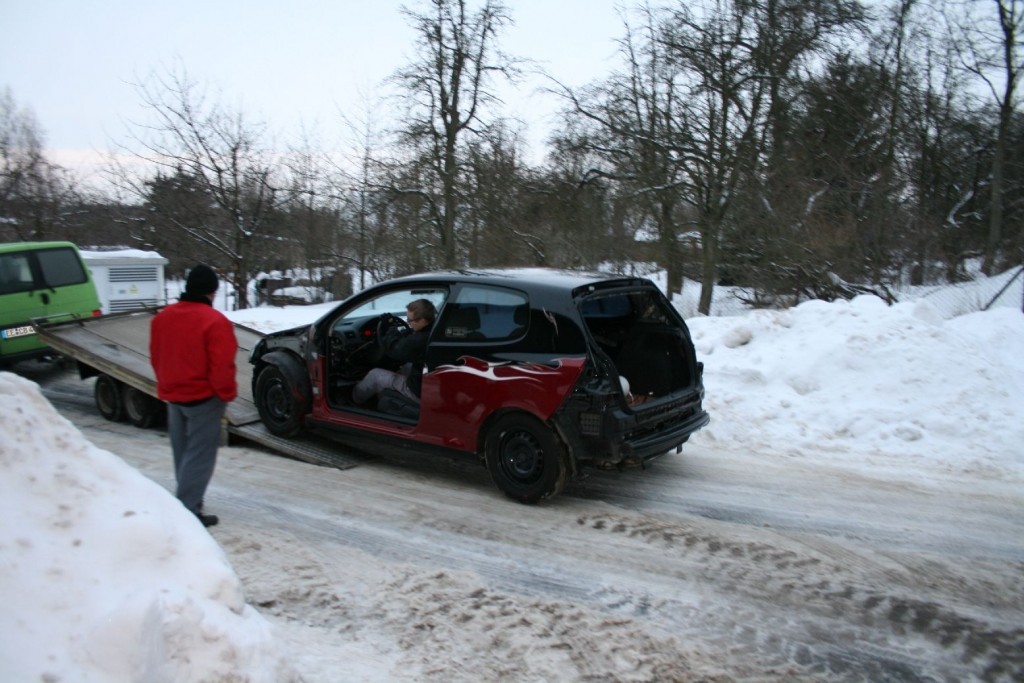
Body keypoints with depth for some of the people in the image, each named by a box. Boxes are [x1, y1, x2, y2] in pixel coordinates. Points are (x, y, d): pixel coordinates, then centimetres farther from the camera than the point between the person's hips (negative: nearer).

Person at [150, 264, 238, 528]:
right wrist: (226, 394, -6)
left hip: (173, 395, 8)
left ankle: (189, 502, 29)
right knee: (200, 455, -2)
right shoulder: (215, 321, -19)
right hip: (203, 397, -8)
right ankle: (186, 510, -3)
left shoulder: (162, 317, 6)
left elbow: (156, 358, 14)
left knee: (183, 453, 19)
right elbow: (222, 366, -21)